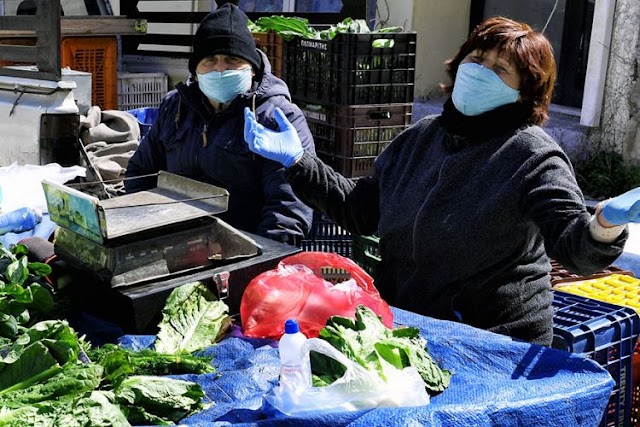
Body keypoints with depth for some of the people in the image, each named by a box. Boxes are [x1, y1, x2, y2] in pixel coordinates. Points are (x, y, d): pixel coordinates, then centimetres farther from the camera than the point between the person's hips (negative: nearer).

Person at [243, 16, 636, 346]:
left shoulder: (533, 155, -9)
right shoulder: (422, 137, 10)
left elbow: (575, 246, -19)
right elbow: (361, 208, 19)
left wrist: (607, 223, -42)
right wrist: (297, 161, 13)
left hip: (494, 346, -5)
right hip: (402, 327, 6)